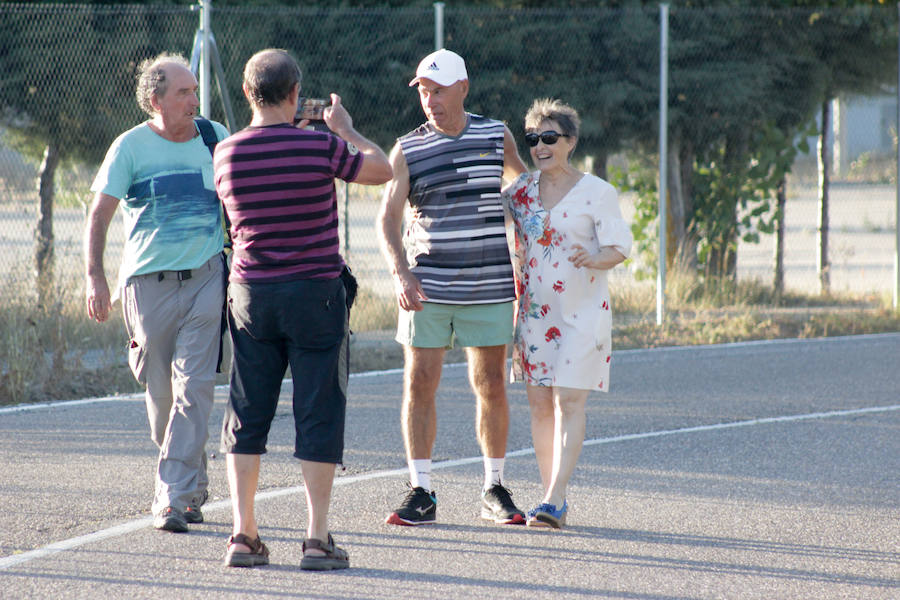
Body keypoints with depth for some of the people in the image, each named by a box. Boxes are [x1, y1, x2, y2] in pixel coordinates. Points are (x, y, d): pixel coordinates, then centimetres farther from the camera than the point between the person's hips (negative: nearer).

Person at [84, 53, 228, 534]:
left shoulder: (216, 138, 8)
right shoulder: (131, 146, -1)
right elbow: (100, 214, -3)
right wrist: (95, 276, -14)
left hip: (205, 278, 1)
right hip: (148, 280, -1)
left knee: (193, 386, -12)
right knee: (160, 391, 5)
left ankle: (173, 498, -13)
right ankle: (193, 483, 27)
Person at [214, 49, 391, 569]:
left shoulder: (227, 154, -2)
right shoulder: (320, 147, -12)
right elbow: (382, 170, 3)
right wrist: (345, 128, 18)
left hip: (251, 293, 3)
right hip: (316, 292, -3)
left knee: (247, 416, 9)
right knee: (319, 415, 1)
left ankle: (245, 535, 4)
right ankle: (318, 538, -1)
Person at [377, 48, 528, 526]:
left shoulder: (496, 136, 6)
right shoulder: (408, 150, 1)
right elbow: (388, 218, -5)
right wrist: (401, 273, -22)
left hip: (488, 288, 1)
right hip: (426, 288, -1)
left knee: (491, 387, 4)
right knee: (419, 384, -3)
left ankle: (494, 491, 14)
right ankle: (420, 492, 2)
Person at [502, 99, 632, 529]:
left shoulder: (597, 193, -6)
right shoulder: (521, 190, 7)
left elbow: (620, 248, -8)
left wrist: (594, 258, -28)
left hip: (582, 311, -5)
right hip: (534, 311, 5)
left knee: (569, 401, -12)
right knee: (539, 403, 4)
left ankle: (554, 501, -17)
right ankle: (551, 495, 12)